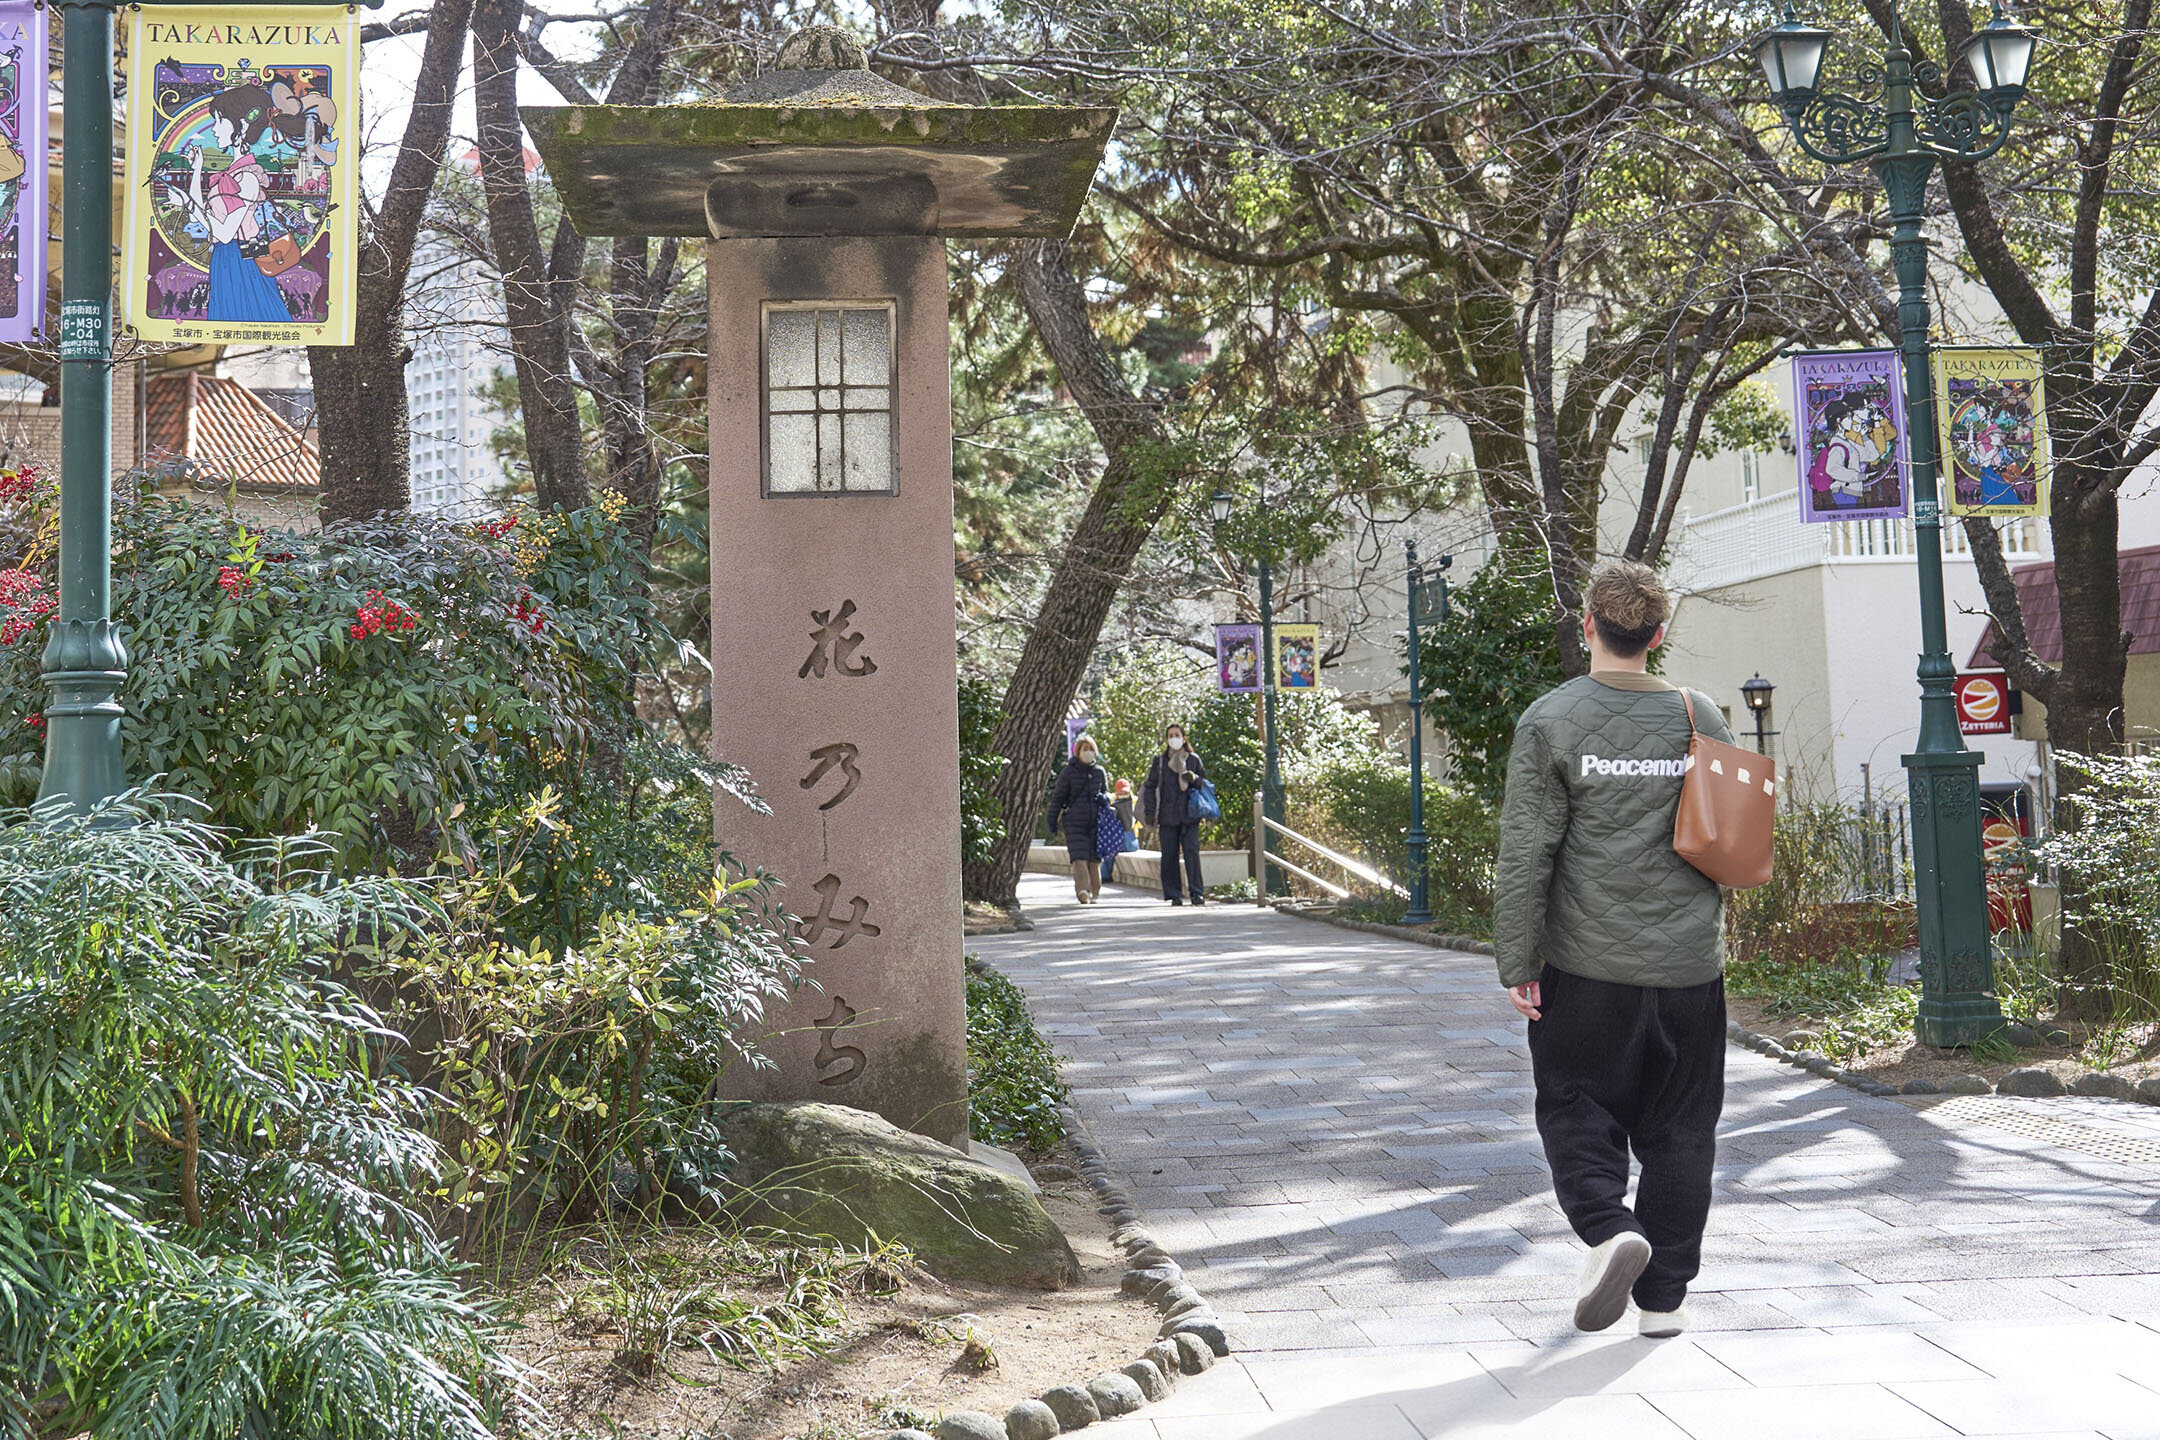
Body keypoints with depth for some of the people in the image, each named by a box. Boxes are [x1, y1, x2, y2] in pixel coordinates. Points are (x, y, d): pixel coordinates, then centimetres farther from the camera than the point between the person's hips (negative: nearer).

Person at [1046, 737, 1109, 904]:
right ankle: (1082, 892, -22)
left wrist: (1104, 798, -3)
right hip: (1074, 822, -3)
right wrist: (1052, 820, 5)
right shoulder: (1069, 771, 2)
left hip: (1096, 822, 3)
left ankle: (1093, 893, 13)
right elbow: (1058, 797, 6)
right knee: (1080, 858, -14)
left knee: (1094, 859, 2)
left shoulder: (1099, 771, 11)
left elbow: (1106, 792, 22)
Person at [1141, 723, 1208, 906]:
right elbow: (1150, 786, 10)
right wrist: (1149, 811, 1)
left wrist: (1194, 779, -8)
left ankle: (1196, 893, -8)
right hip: (1167, 816, 0)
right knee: (1170, 855, 0)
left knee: (1192, 852, -11)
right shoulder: (1159, 760, 10)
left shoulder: (1193, 759, 11)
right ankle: (1174, 895, 6)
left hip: (1189, 815, 0)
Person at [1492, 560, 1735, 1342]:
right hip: (1689, 964, 3)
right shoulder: (1700, 719, 3)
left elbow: (1525, 854, -10)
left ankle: (1609, 1227, -10)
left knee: (1576, 1112, 12)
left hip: (1588, 964, -3)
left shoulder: (1551, 720, -8)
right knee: (1679, 1129, 11)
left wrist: (1517, 963, -5)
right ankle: (1664, 1295, 14)